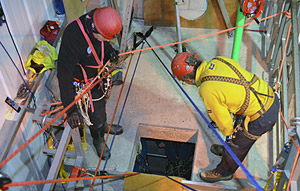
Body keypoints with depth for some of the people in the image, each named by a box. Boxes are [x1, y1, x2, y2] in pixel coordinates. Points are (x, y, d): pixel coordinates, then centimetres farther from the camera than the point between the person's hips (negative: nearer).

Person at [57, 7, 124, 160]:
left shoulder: (99, 24, -20)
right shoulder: (72, 37, -42)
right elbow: (64, 74, -40)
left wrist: (110, 51, -12)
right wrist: (70, 108, -41)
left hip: (98, 76, 6)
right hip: (84, 85, -6)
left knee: (101, 103, 31)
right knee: (95, 116, 14)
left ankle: (103, 127, 62)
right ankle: (98, 140, 46)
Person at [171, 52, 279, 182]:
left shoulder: (207, 91, -22)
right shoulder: (219, 60, -2)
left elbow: (222, 118, -8)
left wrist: (228, 132, 14)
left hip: (263, 118, -8)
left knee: (237, 145, 17)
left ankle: (223, 172, 42)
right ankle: (228, 151, 59)